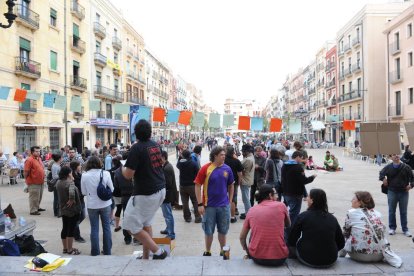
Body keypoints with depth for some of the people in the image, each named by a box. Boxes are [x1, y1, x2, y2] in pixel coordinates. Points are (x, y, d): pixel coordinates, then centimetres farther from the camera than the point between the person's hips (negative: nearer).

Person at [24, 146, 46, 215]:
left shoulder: (39, 159, 12)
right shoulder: (29, 160, -15)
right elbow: (26, 172, -16)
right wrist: (27, 181, -13)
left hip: (41, 182, 9)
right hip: (34, 183, -9)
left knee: (39, 196, 18)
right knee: (34, 197, -2)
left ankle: (37, 207, 32)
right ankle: (33, 210, 5)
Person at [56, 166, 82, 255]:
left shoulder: (58, 182, 4)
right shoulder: (70, 183, -22)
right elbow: (71, 192, -42)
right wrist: (72, 200, -23)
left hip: (63, 209, 8)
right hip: (72, 210, -8)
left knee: (65, 228, 16)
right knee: (71, 229, 1)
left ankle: (65, 248, 28)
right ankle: (70, 250, 10)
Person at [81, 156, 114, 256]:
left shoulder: (84, 175, -9)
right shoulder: (105, 173, -10)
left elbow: (84, 192, -1)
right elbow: (111, 190, -2)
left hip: (92, 205, 0)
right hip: (105, 204, 0)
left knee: (94, 229, 10)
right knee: (106, 228, 13)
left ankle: (95, 252, 18)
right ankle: (107, 251, 22)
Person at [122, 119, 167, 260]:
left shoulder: (137, 148, -16)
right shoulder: (155, 145, 7)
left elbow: (128, 175, -18)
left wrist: (123, 168, 3)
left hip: (145, 193, -8)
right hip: (160, 190, 8)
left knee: (132, 226, 4)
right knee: (146, 222, 21)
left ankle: (158, 251, 3)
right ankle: (146, 256, 27)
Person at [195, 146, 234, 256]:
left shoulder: (227, 169, -2)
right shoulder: (205, 168, -11)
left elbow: (231, 186, 10)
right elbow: (198, 186, -8)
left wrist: (229, 201, 9)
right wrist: (200, 204, -11)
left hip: (224, 206, 3)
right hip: (209, 206, -2)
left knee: (223, 230, 16)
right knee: (208, 231, 11)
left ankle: (223, 251, 34)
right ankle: (207, 252, 30)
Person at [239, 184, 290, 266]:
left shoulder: (251, 210, 3)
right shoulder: (281, 206, -2)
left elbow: (242, 237, 10)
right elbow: (288, 225, 17)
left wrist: (247, 251, 26)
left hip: (257, 258, 2)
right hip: (279, 259, -1)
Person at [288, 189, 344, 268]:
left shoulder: (303, 216, -8)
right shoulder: (332, 218, 1)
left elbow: (291, 241, -2)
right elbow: (341, 243, 7)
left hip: (309, 261, -4)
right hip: (330, 262, 4)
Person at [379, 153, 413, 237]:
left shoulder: (406, 167, -1)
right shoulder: (388, 167, 0)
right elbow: (381, 173, 14)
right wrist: (383, 179, -5)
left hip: (404, 192, 0)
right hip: (392, 192, 0)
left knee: (403, 212, 9)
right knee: (391, 211, 8)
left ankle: (405, 229, 19)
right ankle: (392, 228, 20)